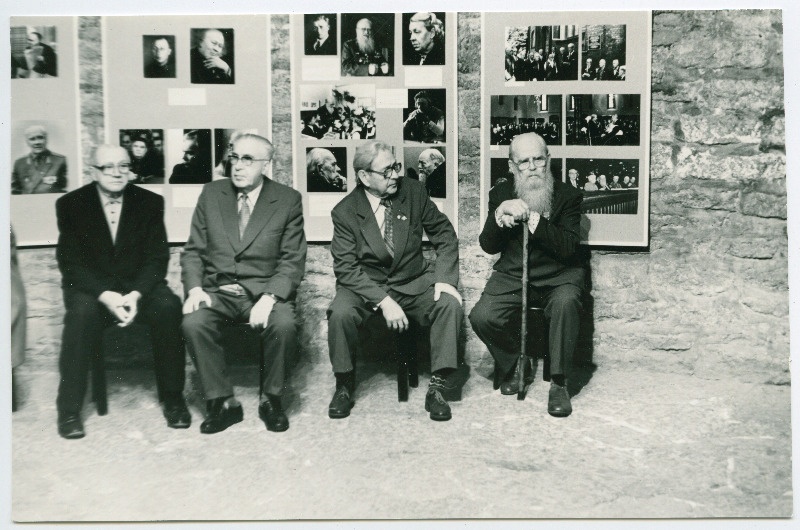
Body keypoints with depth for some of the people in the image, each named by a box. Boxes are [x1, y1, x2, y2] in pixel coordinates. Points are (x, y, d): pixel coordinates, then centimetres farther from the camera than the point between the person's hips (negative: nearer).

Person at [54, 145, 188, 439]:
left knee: (168, 307, -29)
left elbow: (157, 258, -3)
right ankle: (69, 409, -21)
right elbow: (71, 263, -7)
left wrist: (136, 294, -21)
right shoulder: (71, 204, -1)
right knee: (82, 313, -34)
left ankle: (172, 398, -15)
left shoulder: (150, 202, 1)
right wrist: (105, 295, -24)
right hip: (89, 287, -1)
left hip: (139, 285, 1)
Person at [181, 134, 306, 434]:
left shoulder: (288, 200, 0)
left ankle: (270, 398, -6)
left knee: (284, 325, -32)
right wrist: (194, 288, -10)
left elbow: (293, 260, -4)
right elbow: (193, 251, 9)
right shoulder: (211, 193, 9)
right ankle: (222, 402, -9)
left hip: (265, 291, -2)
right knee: (193, 323, -27)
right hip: (218, 291, 2)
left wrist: (269, 298, -21)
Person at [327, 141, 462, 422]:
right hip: (365, 287, -1)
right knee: (340, 313, -31)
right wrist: (383, 301, -25)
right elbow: (346, 268, -12)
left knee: (451, 305, -26)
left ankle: (437, 387, -14)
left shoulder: (413, 191, -2)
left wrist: (445, 278, -13)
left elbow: (445, 233, 3)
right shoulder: (345, 212, -7)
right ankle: (344, 385, -5)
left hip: (413, 283, 2)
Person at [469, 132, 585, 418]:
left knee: (565, 302, -36)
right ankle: (514, 362, 9)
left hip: (557, 275, -2)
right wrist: (499, 215, -18)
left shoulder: (568, 195, -2)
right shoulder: (500, 194, 6)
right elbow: (488, 246, 1)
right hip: (512, 275, 2)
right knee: (482, 317, -22)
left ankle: (559, 383, -20)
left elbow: (568, 247, -15)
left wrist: (531, 218, -23)